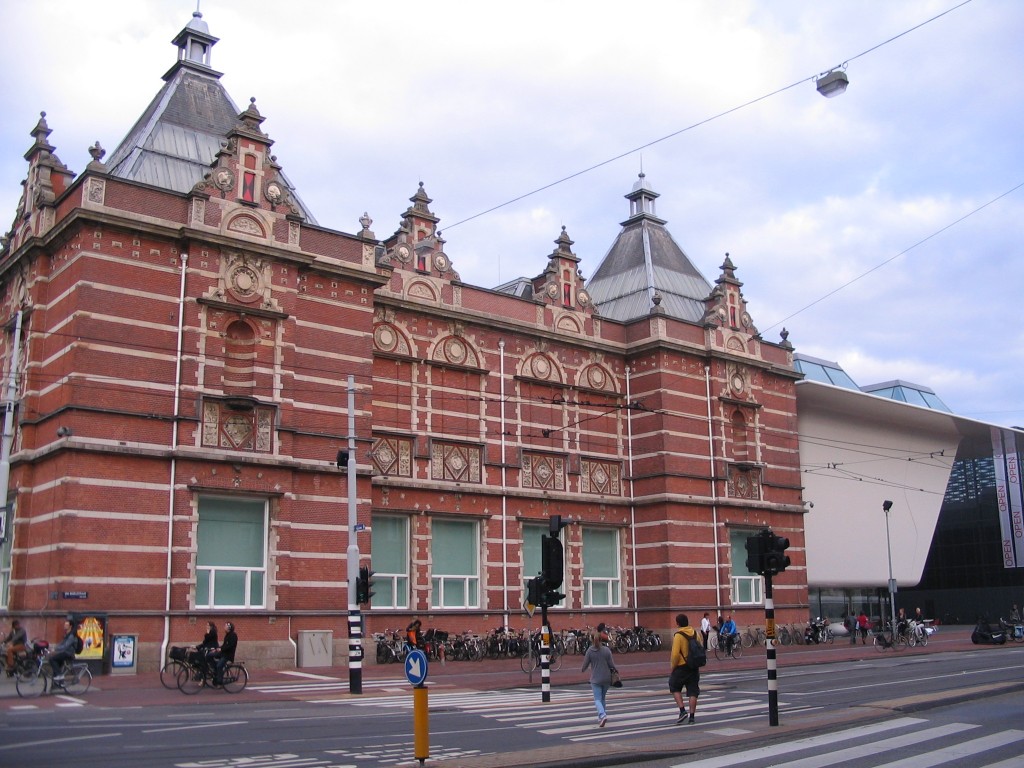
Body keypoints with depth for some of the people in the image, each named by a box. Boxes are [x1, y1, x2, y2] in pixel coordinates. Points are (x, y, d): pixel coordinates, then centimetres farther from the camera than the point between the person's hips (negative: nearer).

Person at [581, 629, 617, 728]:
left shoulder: (589, 651, -8)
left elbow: (585, 665, -3)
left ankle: (602, 715, -23)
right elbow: (611, 665, -7)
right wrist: (615, 670, 14)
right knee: (602, 697, 21)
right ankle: (601, 717, 25)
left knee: (597, 699, 0)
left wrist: (582, 670, 19)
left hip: (595, 679, -2)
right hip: (607, 678, 2)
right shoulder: (607, 650, -6)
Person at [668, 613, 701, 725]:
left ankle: (682, 711, 0)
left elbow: (675, 654, -18)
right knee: (693, 692, 9)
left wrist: (673, 667, -5)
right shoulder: (695, 634, 5)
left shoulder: (678, 636, -14)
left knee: (675, 688, 13)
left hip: (681, 667, -5)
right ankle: (691, 717, 9)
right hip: (694, 668, 5)